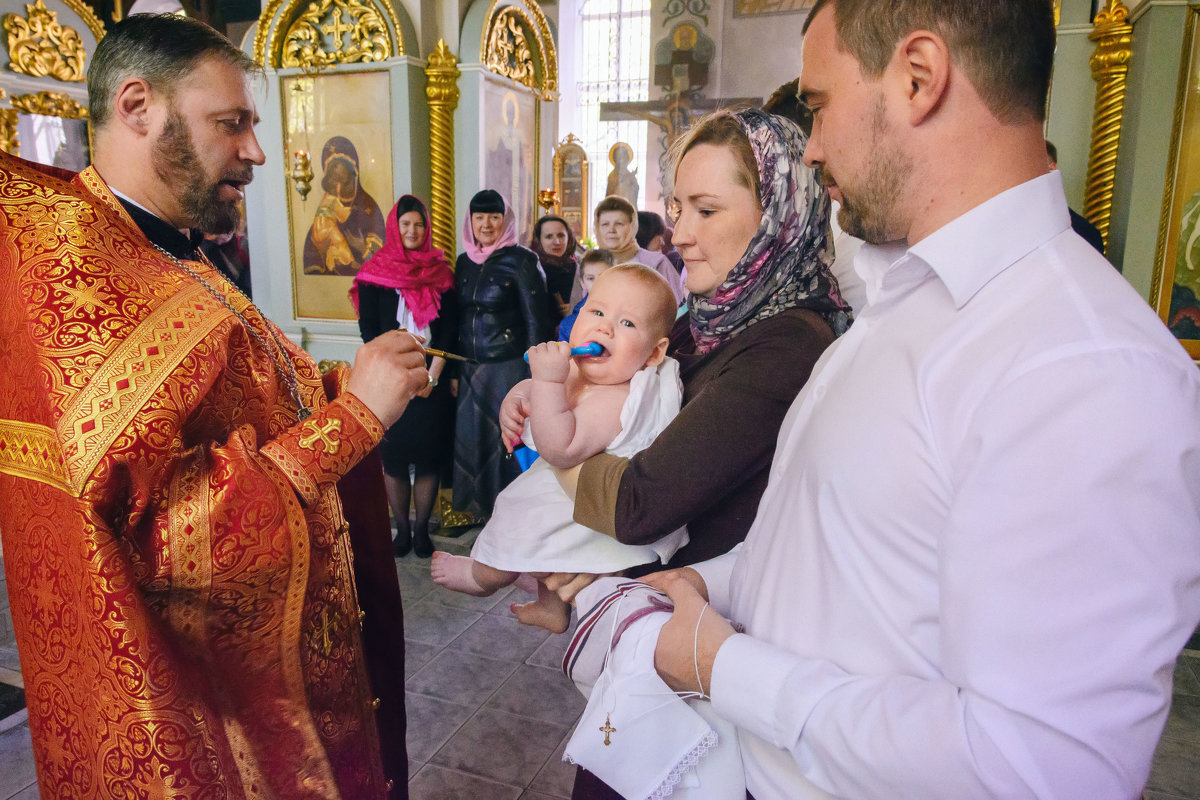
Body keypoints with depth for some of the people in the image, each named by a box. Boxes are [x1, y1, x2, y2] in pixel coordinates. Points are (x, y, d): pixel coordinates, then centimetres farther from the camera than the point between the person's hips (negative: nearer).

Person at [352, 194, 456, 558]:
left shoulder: (440, 271, 7)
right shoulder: (375, 271, 5)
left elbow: (450, 327, 2)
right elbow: (368, 328, 0)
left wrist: (433, 374, -8)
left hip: (432, 379, 1)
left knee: (429, 451, 2)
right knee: (393, 454, 3)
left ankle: (422, 529, 15)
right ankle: (402, 529, 17)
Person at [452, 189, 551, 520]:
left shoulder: (520, 261, -7)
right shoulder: (464, 262, 11)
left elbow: (535, 321, -9)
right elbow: (459, 319, 15)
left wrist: (534, 375, -13)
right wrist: (453, 371, 12)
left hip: (509, 368, -6)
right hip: (470, 369, 6)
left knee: (508, 442, 0)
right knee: (471, 442, 10)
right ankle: (480, 514, 25)